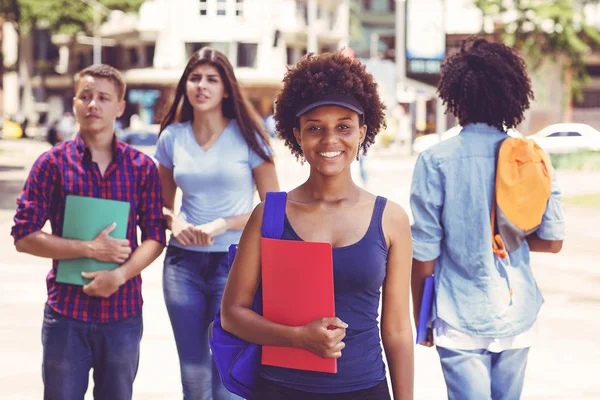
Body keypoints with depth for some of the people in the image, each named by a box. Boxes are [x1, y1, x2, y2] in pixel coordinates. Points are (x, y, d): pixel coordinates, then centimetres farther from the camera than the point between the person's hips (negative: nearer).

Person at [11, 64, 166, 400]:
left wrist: (120, 275, -15)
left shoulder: (142, 167, 3)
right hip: (65, 312, -1)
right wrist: (89, 249, -15)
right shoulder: (52, 163, -2)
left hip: (124, 312, 1)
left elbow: (155, 236, 3)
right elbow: (24, 236, -6)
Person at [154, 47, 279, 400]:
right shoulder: (173, 137, 6)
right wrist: (175, 222, -6)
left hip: (234, 263, -3)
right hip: (184, 264, 3)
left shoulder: (247, 136, -3)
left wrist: (222, 225, -15)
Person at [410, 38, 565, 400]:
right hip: (517, 316, 4)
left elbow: (424, 253, -10)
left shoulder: (436, 161, -11)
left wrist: (420, 317, 4)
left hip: (461, 320, -3)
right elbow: (552, 240, 2)